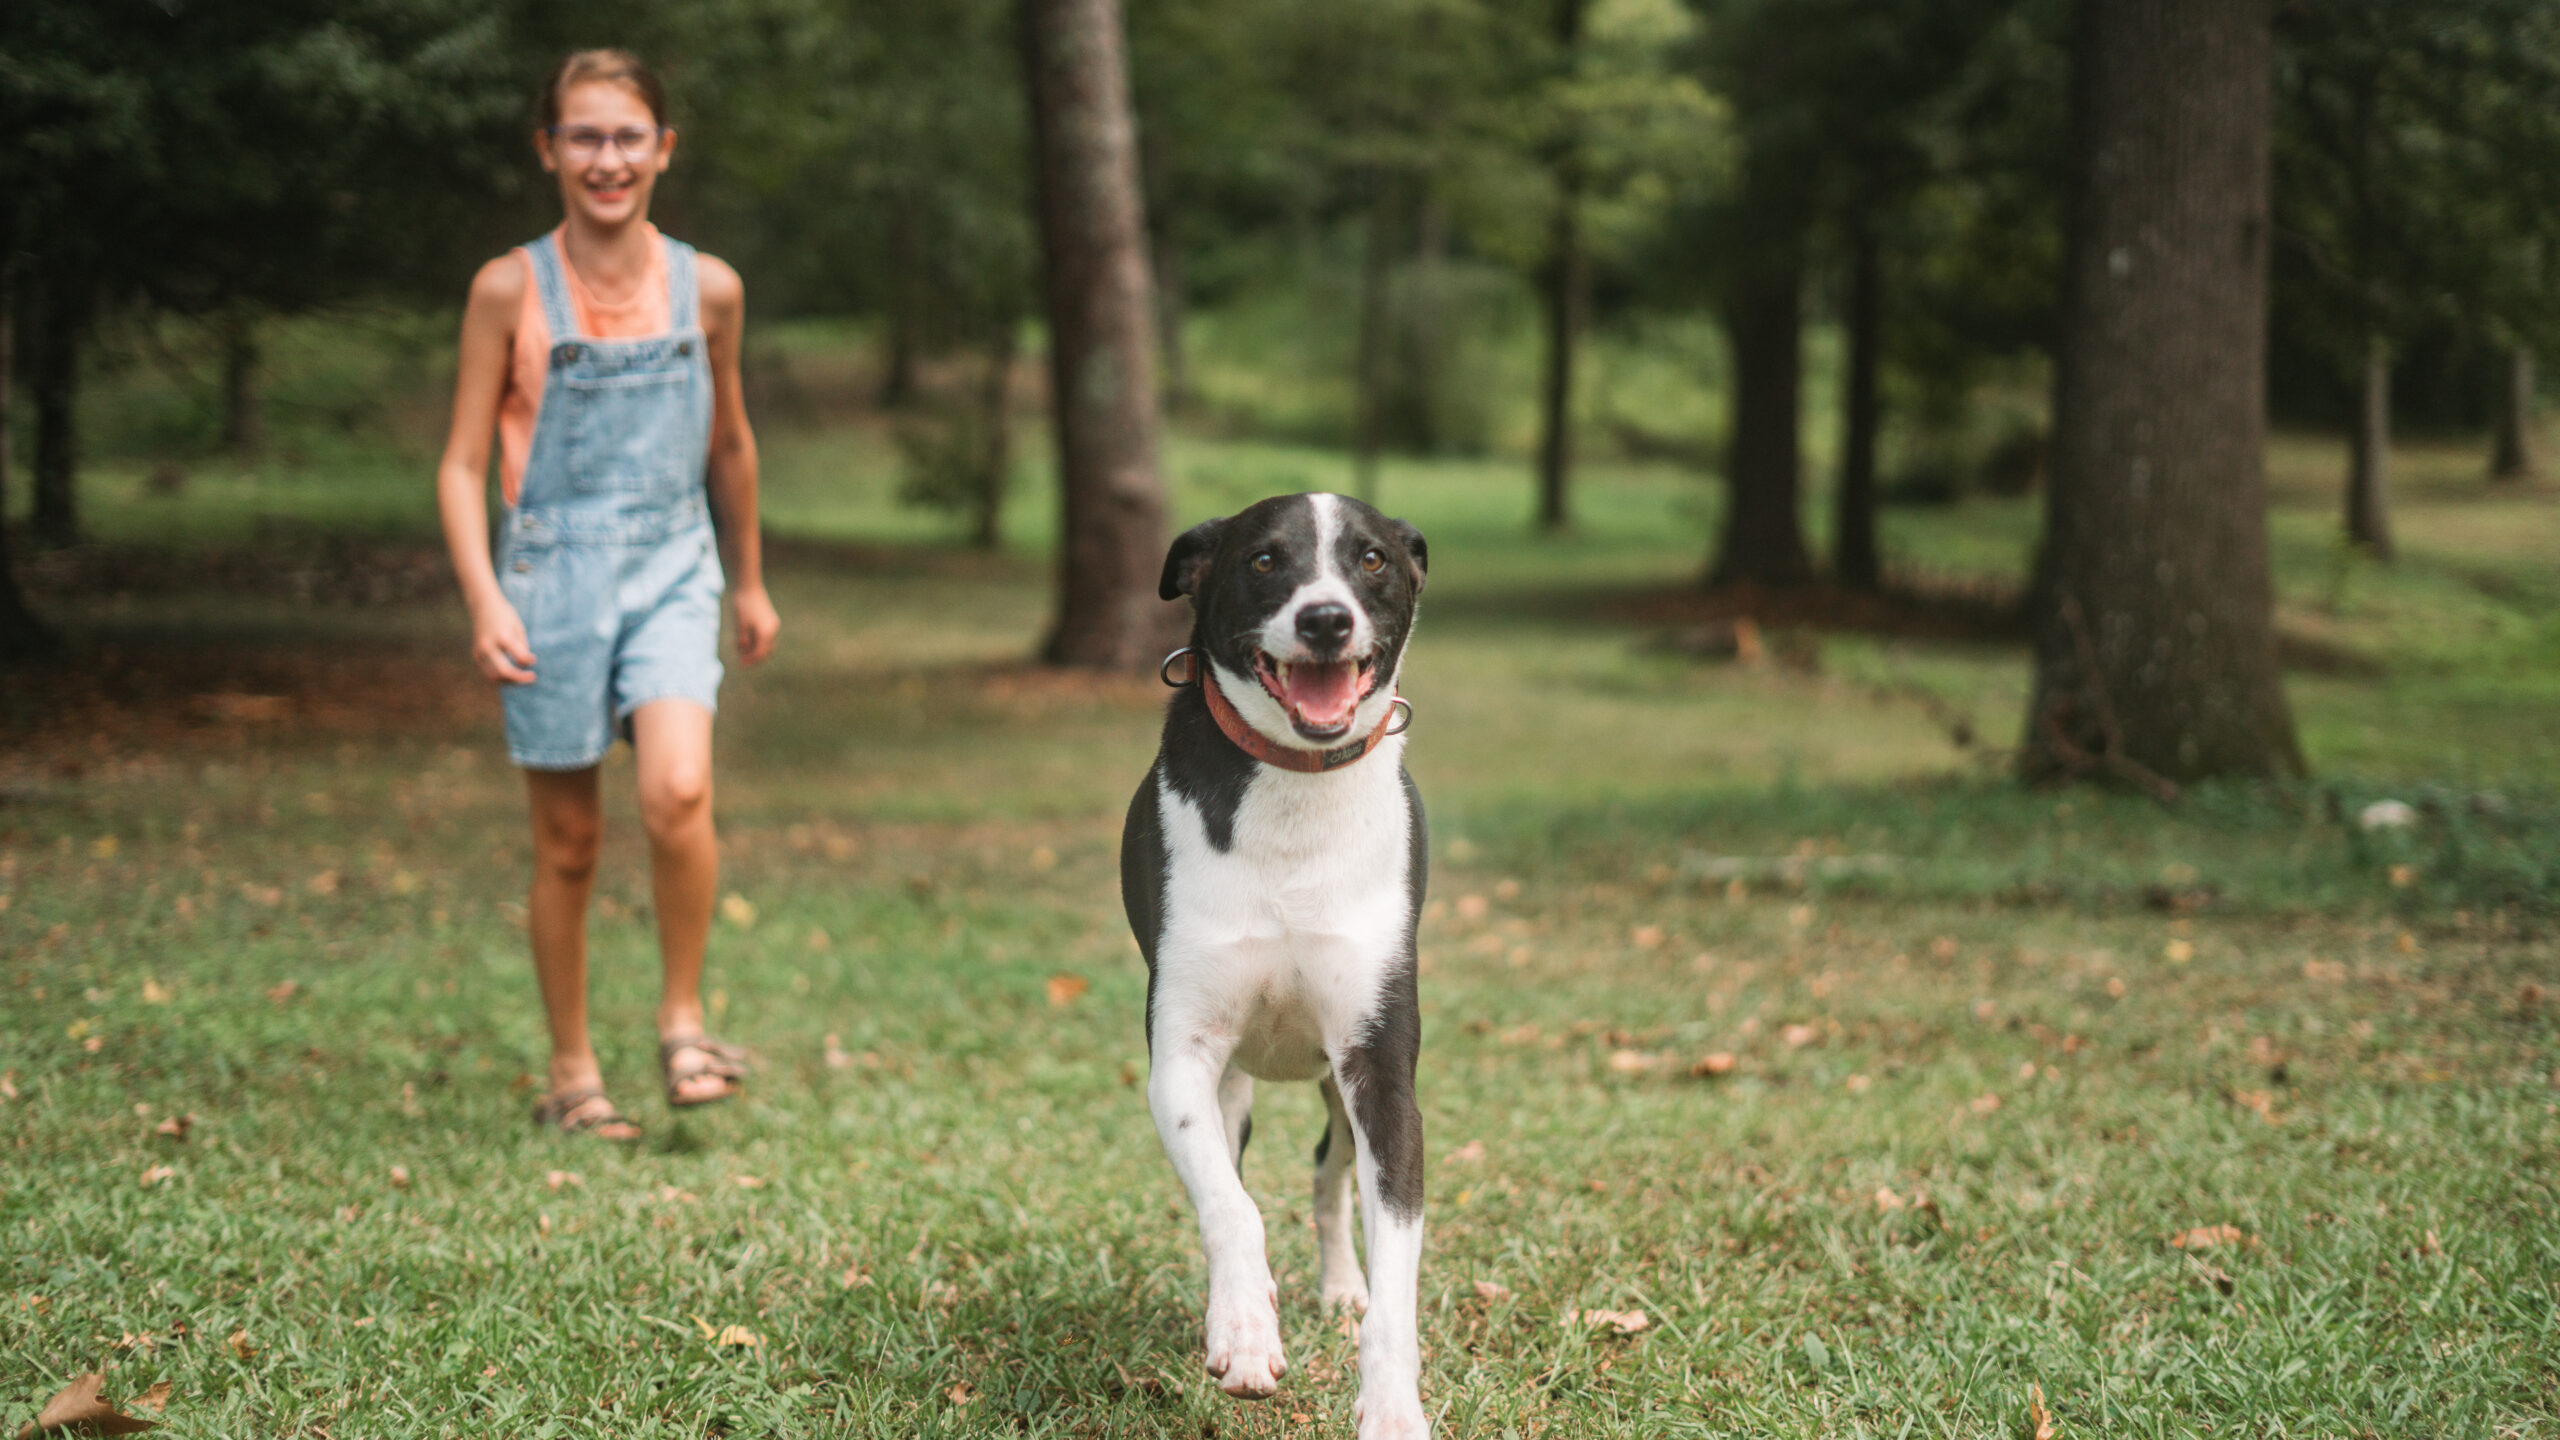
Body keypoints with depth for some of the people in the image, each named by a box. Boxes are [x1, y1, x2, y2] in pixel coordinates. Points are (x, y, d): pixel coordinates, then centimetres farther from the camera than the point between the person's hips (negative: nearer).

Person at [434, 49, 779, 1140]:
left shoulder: (706, 290, 4)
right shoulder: (510, 290, -2)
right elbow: (462, 463, 0)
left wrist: (749, 581, 26)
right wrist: (485, 601, -13)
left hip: (670, 571, 1)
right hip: (550, 575, -1)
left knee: (677, 793, -23)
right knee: (568, 843, 5)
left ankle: (682, 1019, -4)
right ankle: (571, 1073, 20)